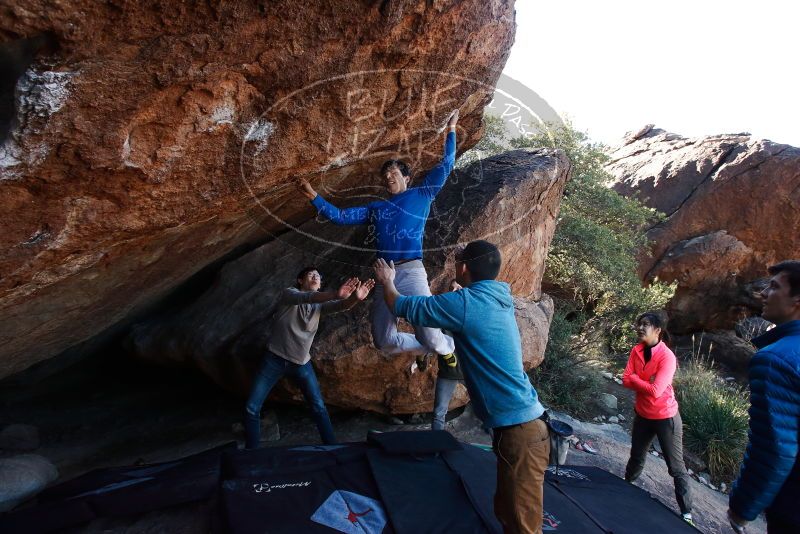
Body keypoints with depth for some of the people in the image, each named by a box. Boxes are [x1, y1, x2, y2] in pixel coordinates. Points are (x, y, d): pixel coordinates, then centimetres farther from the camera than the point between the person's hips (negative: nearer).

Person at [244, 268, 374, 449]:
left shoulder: (319, 305, 2)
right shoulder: (288, 294, -9)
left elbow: (343, 305, -17)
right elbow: (306, 298, -32)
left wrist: (355, 297, -42)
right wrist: (335, 294, -50)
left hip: (301, 363, 3)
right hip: (275, 359, -3)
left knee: (319, 407, 0)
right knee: (252, 408, -2)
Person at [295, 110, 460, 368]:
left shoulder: (421, 195, 15)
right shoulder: (376, 208, 25)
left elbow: (446, 165, 15)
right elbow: (339, 216, 23)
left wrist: (451, 130, 16)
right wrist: (313, 196, 17)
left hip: (411, 271, -5)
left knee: (431, 338, -14)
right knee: (384, 341, 2)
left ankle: (449, 349, 22)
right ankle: (424, 348, 30)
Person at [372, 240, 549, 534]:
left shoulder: (465, 303, -18)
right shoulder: (498, 298, 7)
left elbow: (402, 307, -5)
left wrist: (387, 281, 15)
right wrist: (466, 256, 43)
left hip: (518, 429, -9)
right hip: (523, 423, 9)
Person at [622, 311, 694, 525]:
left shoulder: (667, 356, -23)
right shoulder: (637, 350, -4)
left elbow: (655, 391, -29)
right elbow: (626, 380, -7)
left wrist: (635, 378, -14)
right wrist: (646, 383, -21)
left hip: (665, 417, -6)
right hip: (642, 414, 6)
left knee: (676, 467, 5)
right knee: (636, 457, 24)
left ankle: (686, 512, 16)